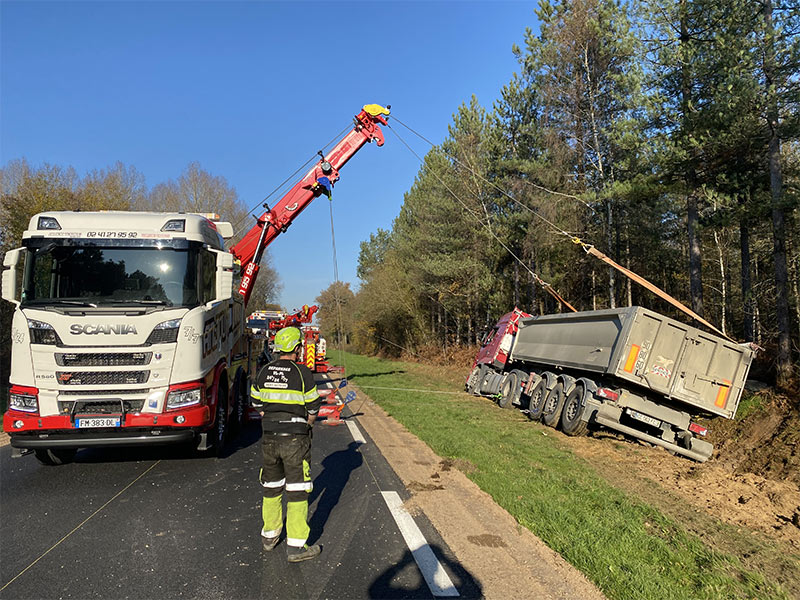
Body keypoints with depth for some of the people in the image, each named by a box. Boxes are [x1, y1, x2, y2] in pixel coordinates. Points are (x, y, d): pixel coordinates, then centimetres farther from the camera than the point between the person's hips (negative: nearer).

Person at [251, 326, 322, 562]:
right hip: (295, 439, -5)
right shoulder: (303, 373, -11)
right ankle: (296, 546, 5)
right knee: (297, 490, 1)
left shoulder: (264, 373, 4)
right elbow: (313, 409, -5)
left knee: (271, 487, 19)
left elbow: (258, 405, 11)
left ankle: (269, 536, 32)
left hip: (269, 438, 5)